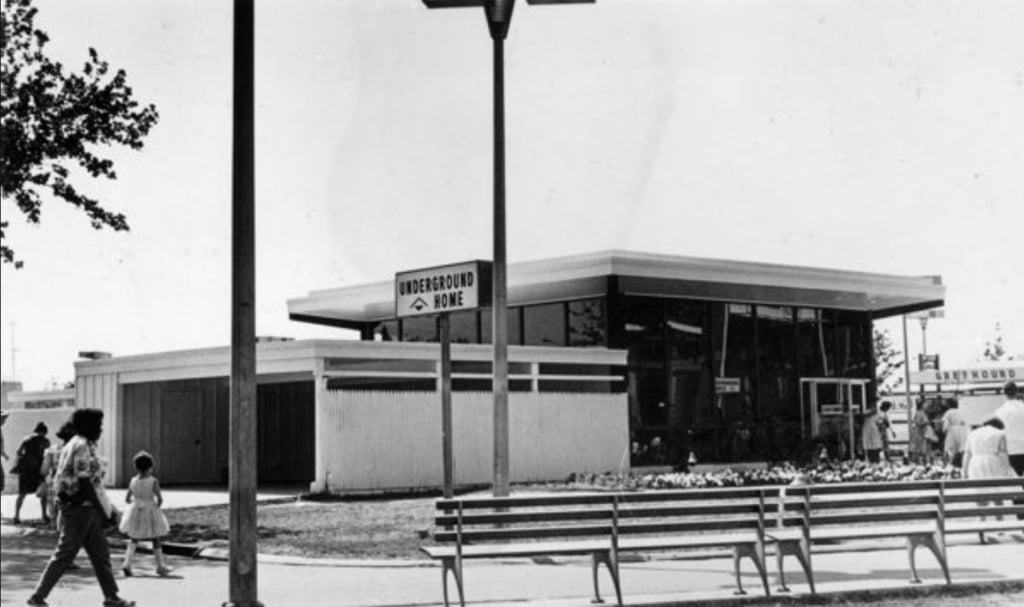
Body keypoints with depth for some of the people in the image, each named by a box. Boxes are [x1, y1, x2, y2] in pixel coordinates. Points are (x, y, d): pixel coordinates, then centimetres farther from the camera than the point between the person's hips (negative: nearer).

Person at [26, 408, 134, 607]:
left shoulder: (73, 445, 15)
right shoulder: (83, 447, -16)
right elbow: (84, 482, -22)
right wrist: (102, 512, -20)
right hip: (81, 507, -10)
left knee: (101, 554, 11)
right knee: (64, 555, -2)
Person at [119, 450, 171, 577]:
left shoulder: (133, 481, -3)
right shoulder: (153, 481, -14)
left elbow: (127, 499, 3)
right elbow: (160, 499, -15)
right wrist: (156, 506, 5)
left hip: (135, 513, 3)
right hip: (150, 514, -3)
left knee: (133, 540, 15)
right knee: (156, 541, 12)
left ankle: (127, 563, -3)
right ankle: (160, 566, 18)